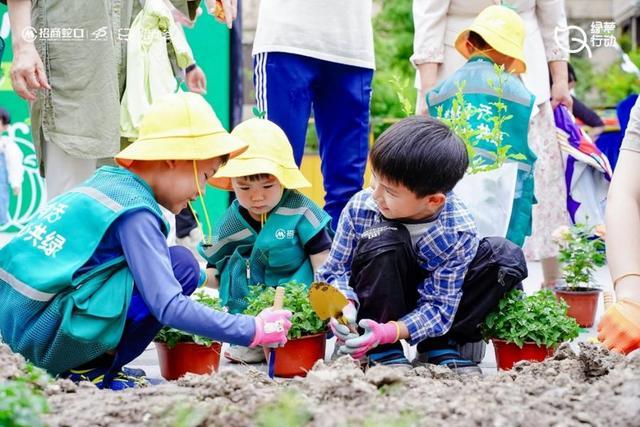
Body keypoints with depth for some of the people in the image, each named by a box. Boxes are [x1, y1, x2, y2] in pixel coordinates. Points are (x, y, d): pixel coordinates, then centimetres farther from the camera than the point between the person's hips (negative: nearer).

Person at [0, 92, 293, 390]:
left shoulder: (105, 180, 13)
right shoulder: (134, 212, -13)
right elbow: (169, 308, -19)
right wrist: (253, 330, -13)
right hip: (45, 337, -9)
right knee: (182, 264, -8)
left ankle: (87, 363, 9)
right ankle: (92, 371, -4)